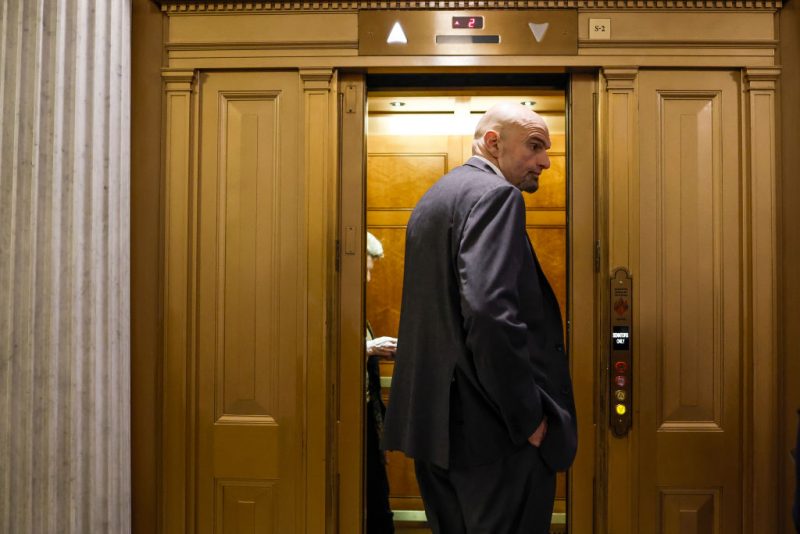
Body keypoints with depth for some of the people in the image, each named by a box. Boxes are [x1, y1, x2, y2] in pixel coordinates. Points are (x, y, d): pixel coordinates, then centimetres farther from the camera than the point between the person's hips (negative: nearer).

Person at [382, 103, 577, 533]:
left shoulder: (434, 196, 16)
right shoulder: (495, 193, -14)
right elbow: (491, 311, -27)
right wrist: (530, 416, -17)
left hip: (433, 418, 10)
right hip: (489, 427, -9)